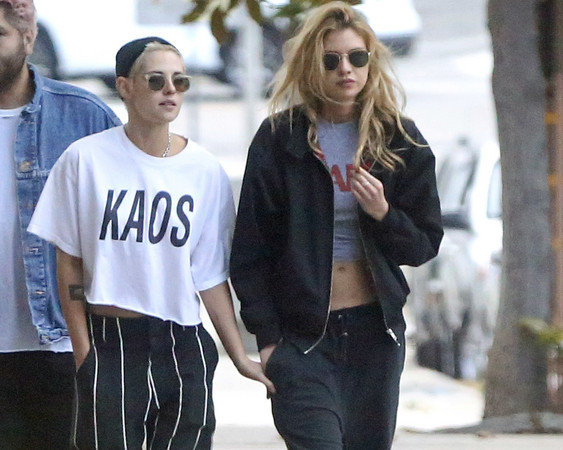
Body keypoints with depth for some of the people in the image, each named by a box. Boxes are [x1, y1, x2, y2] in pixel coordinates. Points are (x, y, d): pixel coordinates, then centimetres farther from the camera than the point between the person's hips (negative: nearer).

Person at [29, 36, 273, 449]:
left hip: (183, 350, 2)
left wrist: (240, 356, 4)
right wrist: (84, 354, -3)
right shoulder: (87, 159, -3)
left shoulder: (205, 170, 4)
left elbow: (211, 276, 7)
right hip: (109, 342, -2)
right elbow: (70, 264, 1)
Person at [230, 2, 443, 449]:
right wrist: (266, 337, -7)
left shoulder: (400, 141, 6)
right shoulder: (280, 140, -1)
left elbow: (425, 244, 8)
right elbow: (250, 249, 0)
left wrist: (383, 214, -13)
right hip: (302, 336, -3)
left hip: (375, 332, 3)